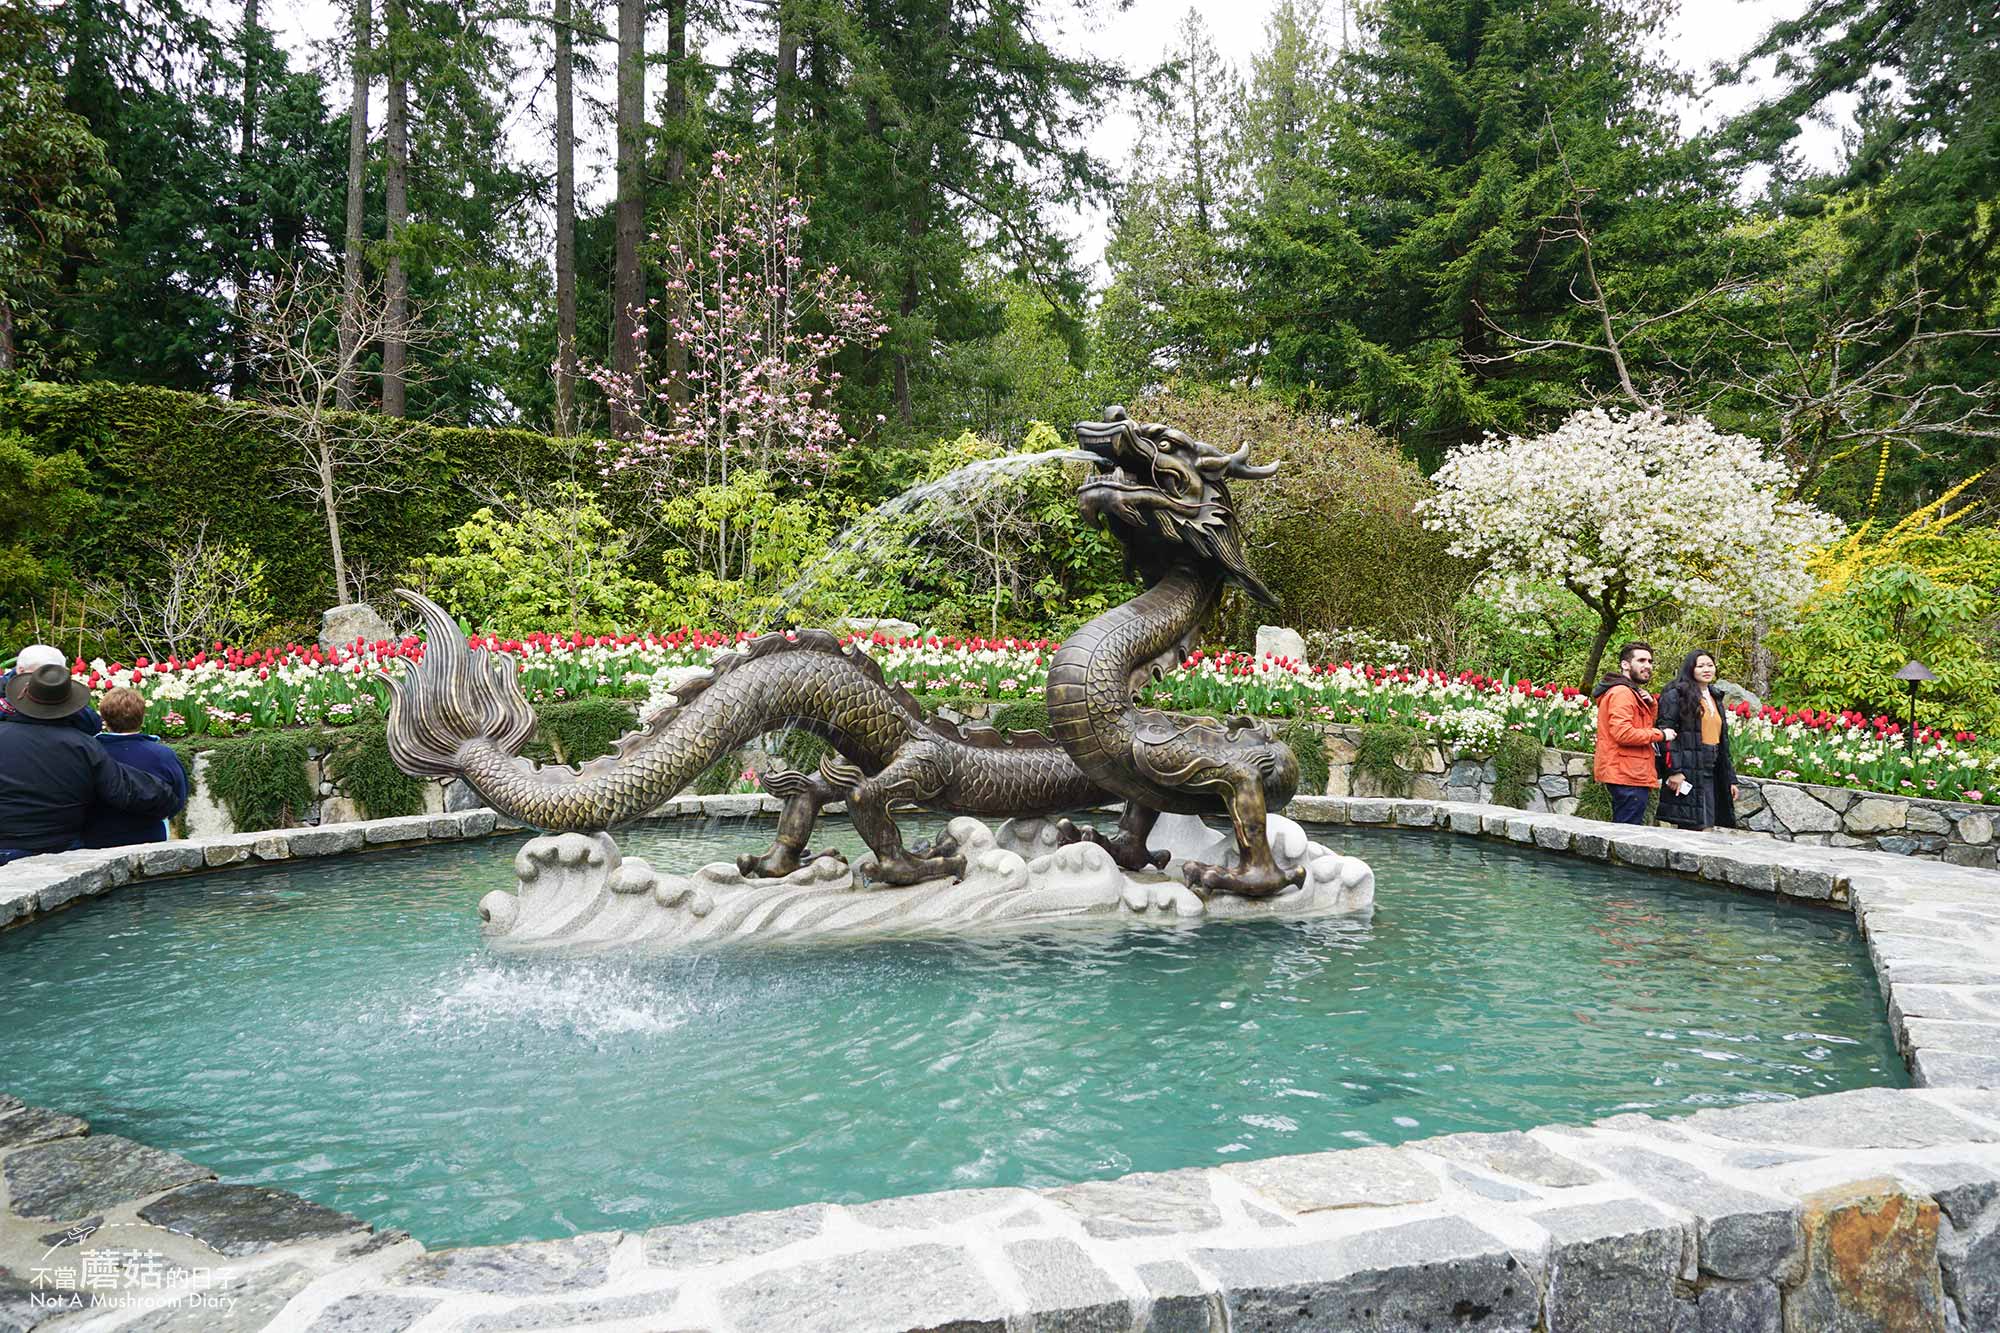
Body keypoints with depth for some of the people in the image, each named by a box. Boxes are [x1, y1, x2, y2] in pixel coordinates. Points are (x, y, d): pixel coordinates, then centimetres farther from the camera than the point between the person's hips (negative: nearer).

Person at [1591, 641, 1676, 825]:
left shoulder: (1632, 692, 22)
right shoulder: (1622, 692, -13)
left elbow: (1645, 723, 22)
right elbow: (1623, 734, -23)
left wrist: (1652, 704, 4)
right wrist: (1660, 734, -13)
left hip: (1629, 775, 11)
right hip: (1629, 776, -11)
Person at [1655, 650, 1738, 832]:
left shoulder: (1715, 698, 21)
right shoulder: (1676, 695, -3)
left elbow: (1723, 741, 24)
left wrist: (1730, 778, 20)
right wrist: (1674, 770, -20)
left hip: (1711, 774, 7)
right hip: (1686, 772, -7)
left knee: (1706, 826, 4)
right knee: (1692, 826, -10)